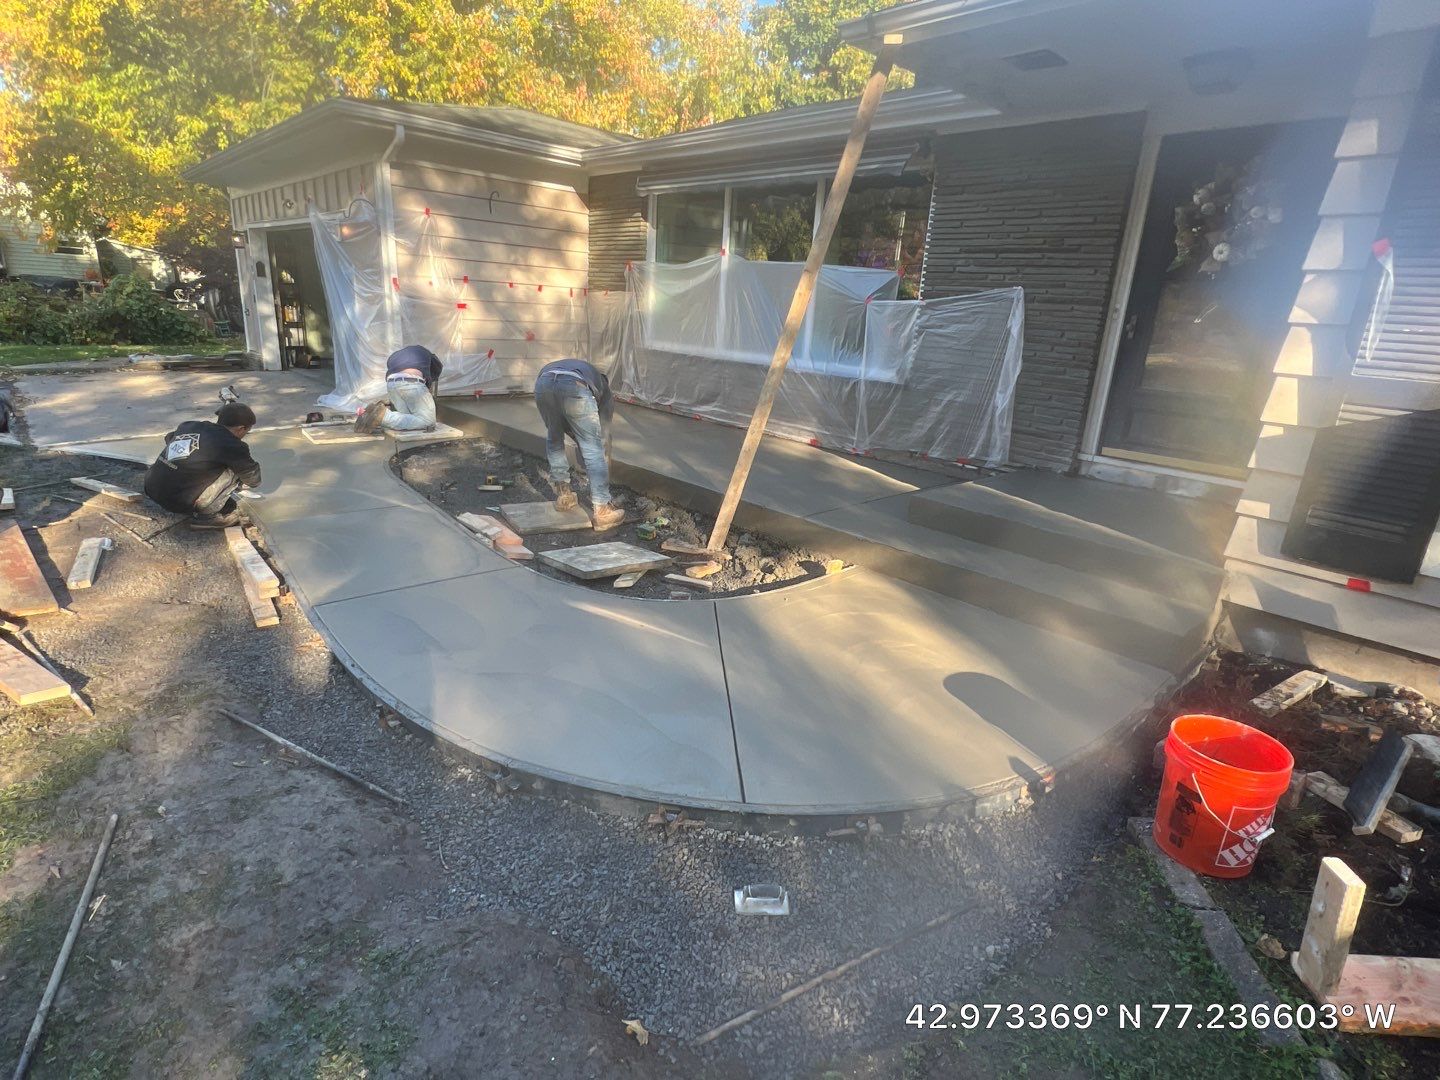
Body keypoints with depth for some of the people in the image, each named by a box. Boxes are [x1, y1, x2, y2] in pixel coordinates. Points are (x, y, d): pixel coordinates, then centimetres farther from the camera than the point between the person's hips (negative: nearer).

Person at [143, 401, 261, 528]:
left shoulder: (188, 425, 7)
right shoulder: (231, 445, -15)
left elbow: (169, 438, 33)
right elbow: (253, 479, 1)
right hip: (179, 503, -8)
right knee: (236, 470, -4)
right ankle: (207, 515, 0)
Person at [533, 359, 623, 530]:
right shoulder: (603, 388, 36)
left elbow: (574, 432, 48)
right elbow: (604, 438, 35)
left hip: (543, 382, 4)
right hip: (574, 387, -4)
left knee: (554, 439, 29)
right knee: (594, 449, 8)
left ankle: (563, 494, 31)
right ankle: (601, 510, 8)